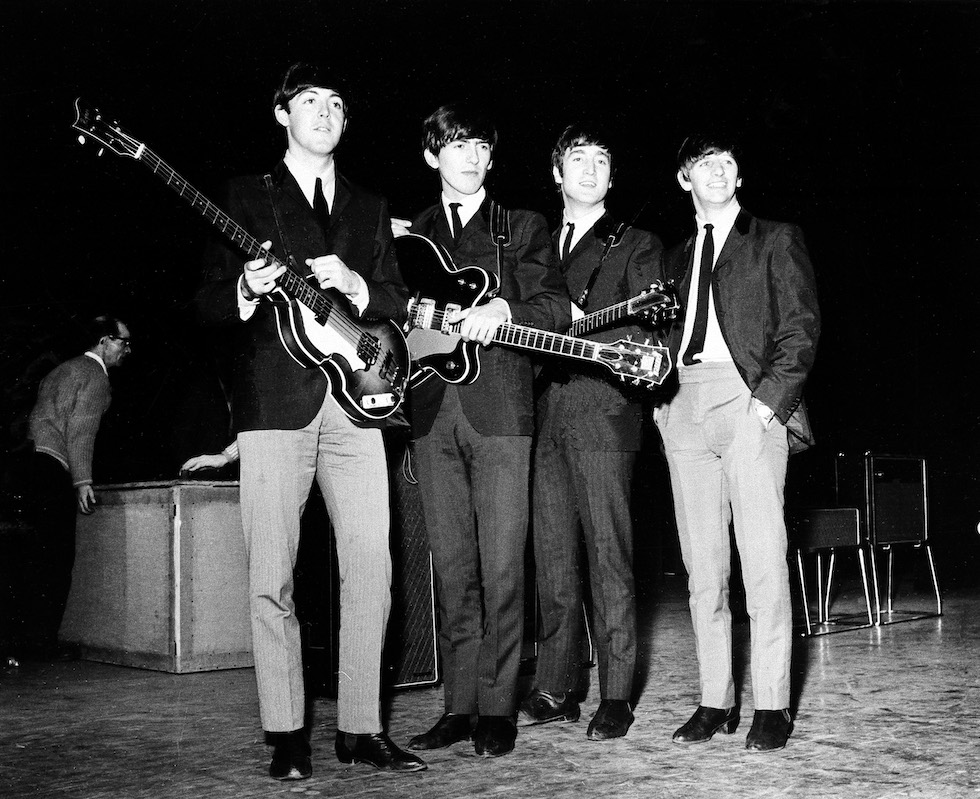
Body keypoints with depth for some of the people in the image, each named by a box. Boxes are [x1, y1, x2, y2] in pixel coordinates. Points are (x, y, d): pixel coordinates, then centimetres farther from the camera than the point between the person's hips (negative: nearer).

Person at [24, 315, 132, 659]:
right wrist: (82, 481, -16)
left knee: (33, 557, 10)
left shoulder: (60, 370, 27)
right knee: (57, 560, -5)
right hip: (53, 468, -9)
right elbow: (80, 430, -12)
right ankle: (44, 640, -5)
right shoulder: (95, 375, 0)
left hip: (25, 460, 9)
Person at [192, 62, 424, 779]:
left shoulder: (370, 207, 20)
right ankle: (287, 733, 6)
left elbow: (398, 303, 14)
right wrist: (246, 293, -16)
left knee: (372, 570, -2)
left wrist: (353, 286, -6)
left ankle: (360, 728, 8)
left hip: (355, 399, 3)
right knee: (272, 578, -4)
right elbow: (207, 303, 6)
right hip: (274, 401, -3)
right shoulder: (246, 197, 11)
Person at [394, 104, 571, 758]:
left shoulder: (524, 227, 12)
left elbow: (555, 307, 1)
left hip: (501, 409, -3)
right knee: (453, 569, 5)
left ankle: (497, 708, 3)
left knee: (501, 567, -5)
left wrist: (503, 309, -16)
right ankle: (460, 705, 11)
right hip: (432, 410, 3)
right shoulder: (409, 235, 20)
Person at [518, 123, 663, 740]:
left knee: (608, 557, -6)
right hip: (545, 417, 5)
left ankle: (616, 697, -1)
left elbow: (651, 330, -4)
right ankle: (557, 689, 13)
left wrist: (574, 336, -17)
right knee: (553, 558, 6)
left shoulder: (636, 245, 8)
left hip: (603, 413, -5)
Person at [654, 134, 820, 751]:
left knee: (763, 561, -9)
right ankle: (716, 701, 7)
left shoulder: (776, 240, 10)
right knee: (702, 566, 2)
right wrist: (660, 400, 4)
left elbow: (802, 327, 1)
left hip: (750, 403, -4)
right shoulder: (677, 259, 24)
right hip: (685, 405, 5)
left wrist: (769, 400, -12)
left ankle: (772, 706, -4)